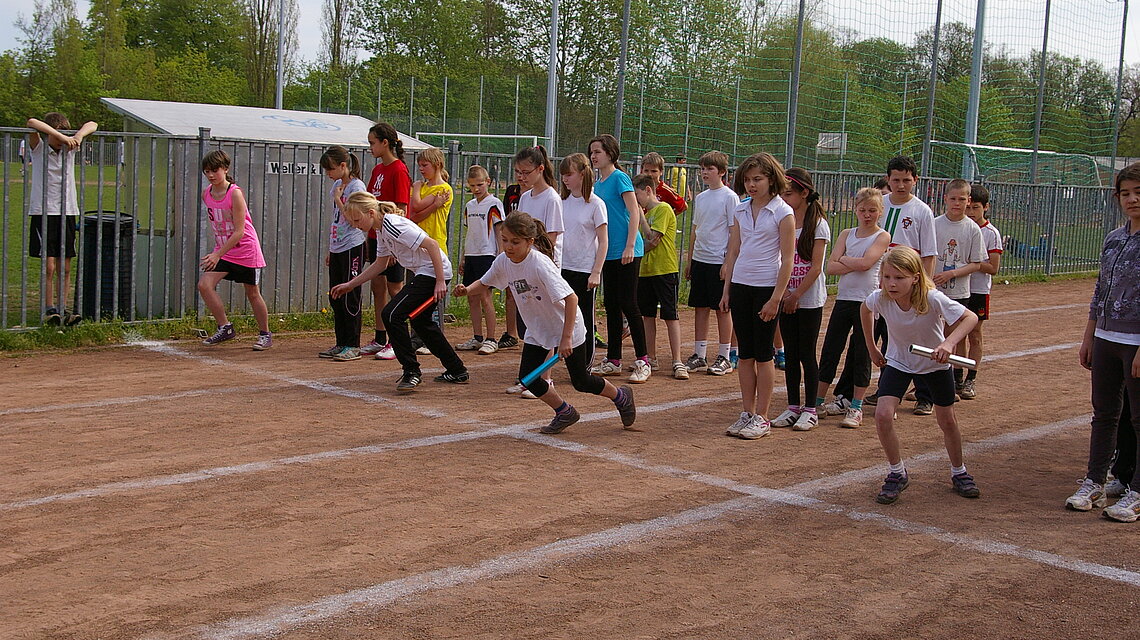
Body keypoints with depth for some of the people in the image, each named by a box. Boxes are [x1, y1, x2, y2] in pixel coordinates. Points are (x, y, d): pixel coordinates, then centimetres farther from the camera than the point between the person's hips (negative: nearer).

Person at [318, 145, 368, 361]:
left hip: (353, 248, -9)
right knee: (335, 298, 11)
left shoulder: (356, 186, -11)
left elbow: (353, 219, -19)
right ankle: (341, 344, 18)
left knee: (349, 298, -6)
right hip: (337, 248, 9)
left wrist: (338, 199, -13)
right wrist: (330, 250, 20)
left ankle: (353, 346, 0)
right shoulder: (337, 185, 14)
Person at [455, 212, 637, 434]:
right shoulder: (503, 261, -12)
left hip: (567, 326, -6)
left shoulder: (540, 264, -32)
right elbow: (484, 283, 6)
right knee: (527, 377, -5)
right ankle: (565, 412, 19)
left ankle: (621, 397, 33)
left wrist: (566, 338, -34)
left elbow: (571, 299, -33)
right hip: (536, 330, 6)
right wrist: (467, 290, -17)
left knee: (581, 382, 4)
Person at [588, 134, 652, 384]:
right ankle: (613, 361, 16)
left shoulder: (619, 178, -9)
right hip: (608, 252, 8)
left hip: (626, 252, -8)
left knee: (628, 304, -7)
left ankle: (643, 361, 1)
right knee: (611, 305, 10)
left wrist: (630, 246, -20)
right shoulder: (597, 183, 14)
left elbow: (634, 212, -14)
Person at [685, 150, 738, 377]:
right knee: (700, 307, 8)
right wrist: (689, 260, 16)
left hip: (719, 261, -6)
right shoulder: (700, 198, 13)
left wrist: (728, 262, -15)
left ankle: (723, 358, 7)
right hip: (700, 260, 7)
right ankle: (699, 356, 13)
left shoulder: (730, 197, -7)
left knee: (722, 309, 1)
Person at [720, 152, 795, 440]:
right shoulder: (740, 211, 10)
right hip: (740, 286, 5)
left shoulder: (783, 213, -7)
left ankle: (762, 418, 7)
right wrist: (726, 291, 9)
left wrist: (776, 298, -14)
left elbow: (787, 260, -9)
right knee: (745, 353, 8)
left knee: (763, 354, 0)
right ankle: (747, 413, 15)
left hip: (767, 287, -5)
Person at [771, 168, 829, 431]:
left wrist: (796, 295, -16)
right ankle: (793, 407, 17)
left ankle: (810, 409, 9)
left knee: (807, 354, 0)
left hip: (809, 300, -5)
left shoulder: (818, 224, -8)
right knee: (790, 354, 9)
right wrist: (782, 292, -8)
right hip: (786, 298, 5)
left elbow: (816, 267, -12)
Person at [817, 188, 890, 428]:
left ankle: (856, 408, 10)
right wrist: (855, 264, -13)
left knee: (862, 355, 2)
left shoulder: (882, 237, -2)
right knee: (829, 352, 6)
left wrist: (843, 259, -4)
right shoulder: (846, 234, 9)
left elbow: (865, 262, -18)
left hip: (867, 301, -4)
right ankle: (817, 401, 15)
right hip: (843, 299, 4)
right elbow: (831, 267, -2)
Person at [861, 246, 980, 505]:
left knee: (947, 420, 10)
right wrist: (871, 348, 4)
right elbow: (864, 309, -1)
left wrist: (949, 343, -49)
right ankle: (897, 473, 4)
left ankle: (958, 473, 35)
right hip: (898, 362, 1)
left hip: (934, 363, -1)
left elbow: (970, 318, -31)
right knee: (883, 415, -17)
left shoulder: (932, 299, -33)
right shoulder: (880, 298, -24)